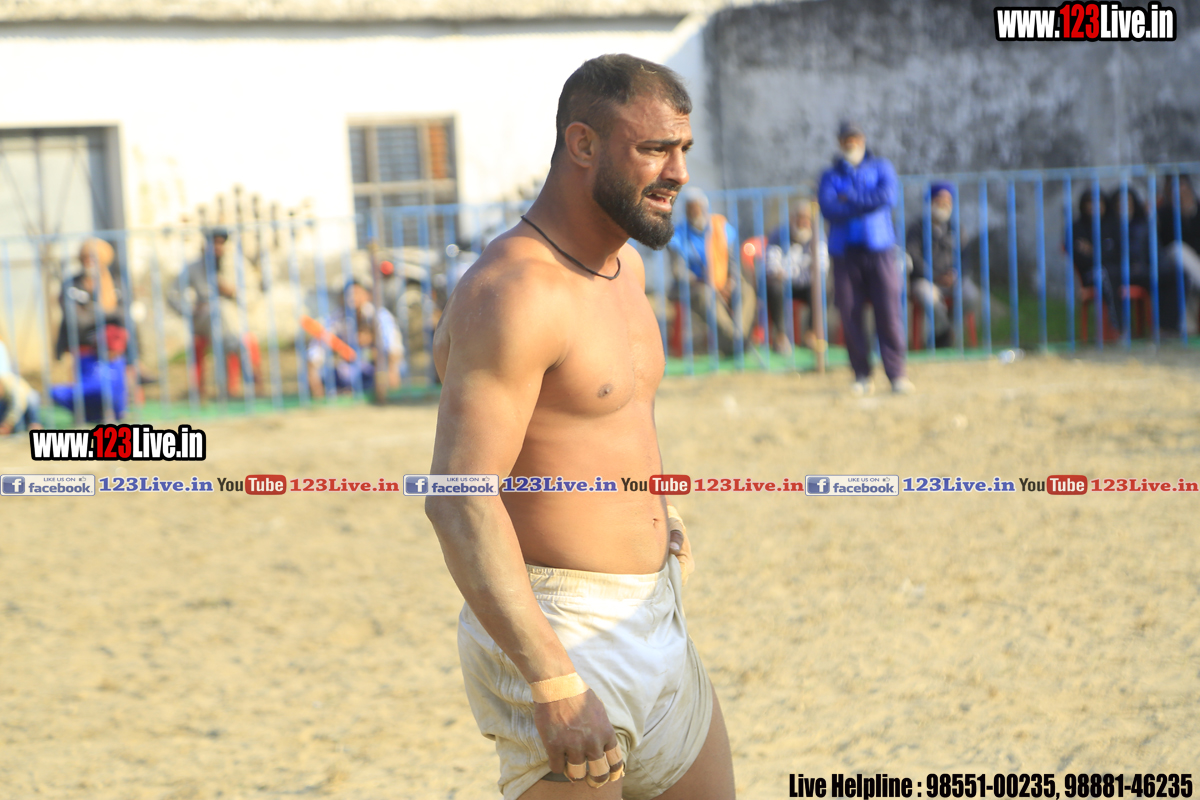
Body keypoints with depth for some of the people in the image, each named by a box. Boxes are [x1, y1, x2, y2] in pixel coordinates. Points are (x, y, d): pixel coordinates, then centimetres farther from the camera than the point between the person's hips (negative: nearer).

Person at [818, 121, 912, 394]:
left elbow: (887, 195, -6)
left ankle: (897, 374, -7)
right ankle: (862, 376, 4)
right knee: (850, 315, -3)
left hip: (879, 250, -1)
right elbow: (828, 208, -3)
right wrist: (866, 203, -7)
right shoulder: (831, 175, 15)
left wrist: (850, 199, -3)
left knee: (888, 313, -9)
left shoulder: (881, 167, 14)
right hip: (845, 252, 1)